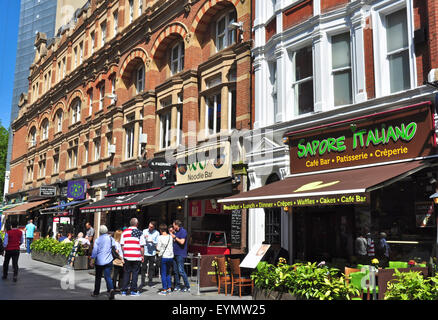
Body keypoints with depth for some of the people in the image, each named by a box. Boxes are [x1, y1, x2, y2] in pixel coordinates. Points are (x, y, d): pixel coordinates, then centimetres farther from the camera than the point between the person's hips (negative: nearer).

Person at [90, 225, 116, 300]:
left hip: (99, 261, -1)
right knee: (108, 276, -2)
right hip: (108, 261, 1)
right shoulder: (111, 239, 1)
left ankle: (96, 292, 23)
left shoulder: (98, 240, -3)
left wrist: (92, 260, 2)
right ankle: (111, 289, -25)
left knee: (98, 277, 13)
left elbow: (94, 251, -4)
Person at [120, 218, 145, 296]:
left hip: (126, 256, 3)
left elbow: (122, 245, 6)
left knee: (126, 273, 11)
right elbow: (142, 246, -4)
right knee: (135, 273, 6)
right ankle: (133, 291, 9)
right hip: (137, 257, -2)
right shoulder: (140, 233, -3)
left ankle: (124, 290, 12)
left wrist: (123, 254, 15)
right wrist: (142, 256, 5)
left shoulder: (124, 232, 6)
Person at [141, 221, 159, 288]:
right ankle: (142, 281, 14)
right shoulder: (144, 231, 3)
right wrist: (144, 238, -16)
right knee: (143, 267, 3)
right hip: (145, 252, 0)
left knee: (151, 268, 6)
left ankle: (150, 281, 16)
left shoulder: (157, 233, 1)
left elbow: (157, 243, -2)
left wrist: (152, 241, -19)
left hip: (152, 253, 0)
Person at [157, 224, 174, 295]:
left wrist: (157, 246, 9)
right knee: (168, 273, 18)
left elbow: (158, 248, -10)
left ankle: (164, 290, 3)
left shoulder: (160, 237, -10)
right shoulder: (170, 237, 3)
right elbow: (172, 246, 10)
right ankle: (169, 288, 20)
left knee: (163, 274, 3)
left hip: (164, 257, -5)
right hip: (171, 257, 5)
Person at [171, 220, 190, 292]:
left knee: (181, 271, -10)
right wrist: (172, 235, 12)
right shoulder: (176, 232, 17)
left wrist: (175, 237, -10)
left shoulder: (183, 231, -10)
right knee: (176, 271, 10)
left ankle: (187, 287, -4)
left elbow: (182, 242, -20)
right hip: (175, 254, 9)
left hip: (180, 254, -9)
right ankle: (177, 286, 17)